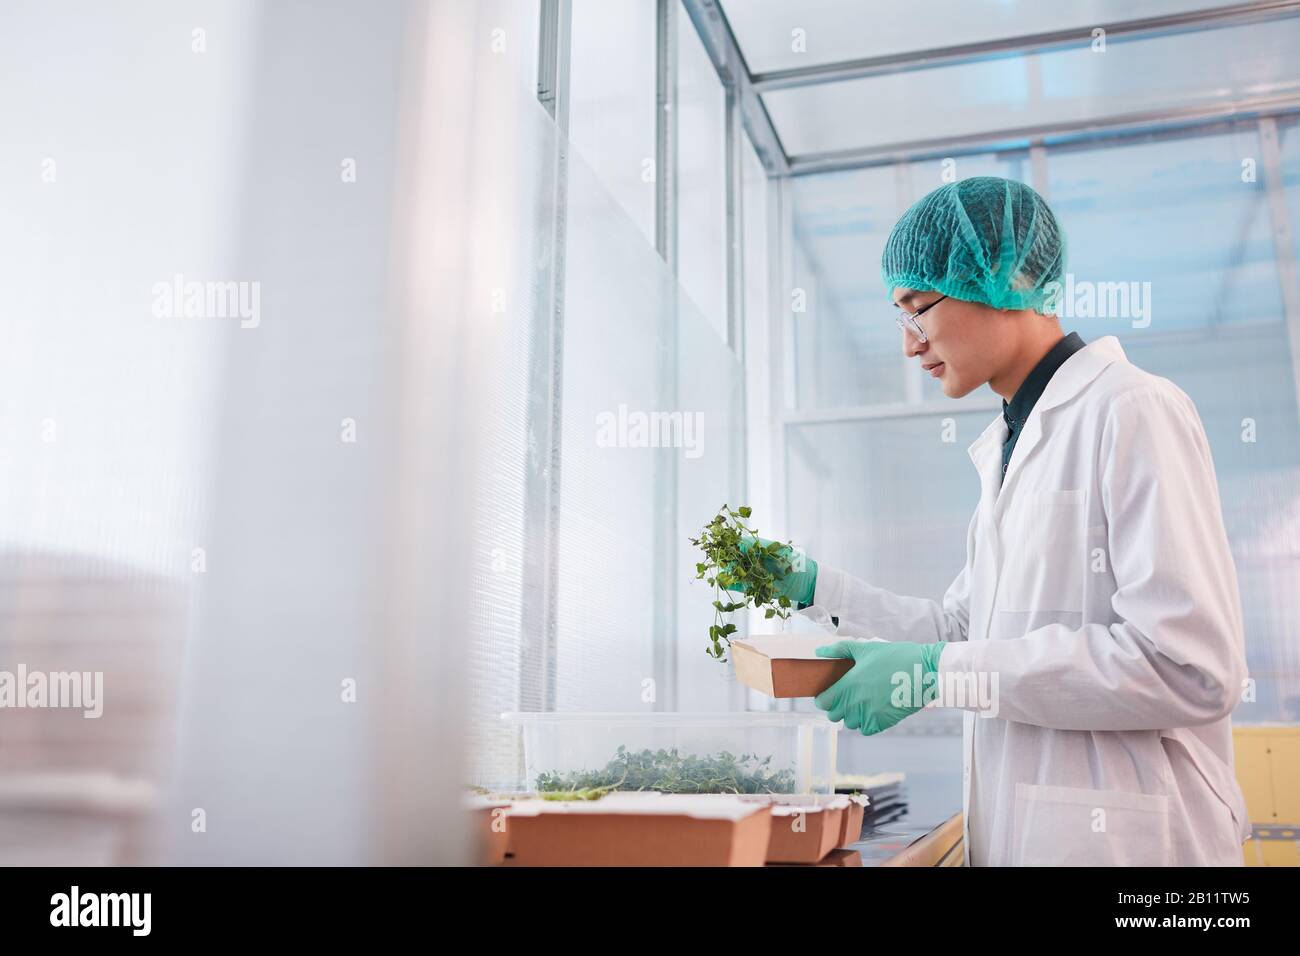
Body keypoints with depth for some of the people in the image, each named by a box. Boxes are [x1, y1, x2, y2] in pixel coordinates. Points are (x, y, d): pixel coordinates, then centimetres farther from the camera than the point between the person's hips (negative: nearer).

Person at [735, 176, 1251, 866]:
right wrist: (814, 586, 8)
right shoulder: (1007, 446, 14)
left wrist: (933, 674, -22)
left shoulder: (1132, 411, -13)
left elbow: (1189, 668, -21)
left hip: (1117, 839, -8)